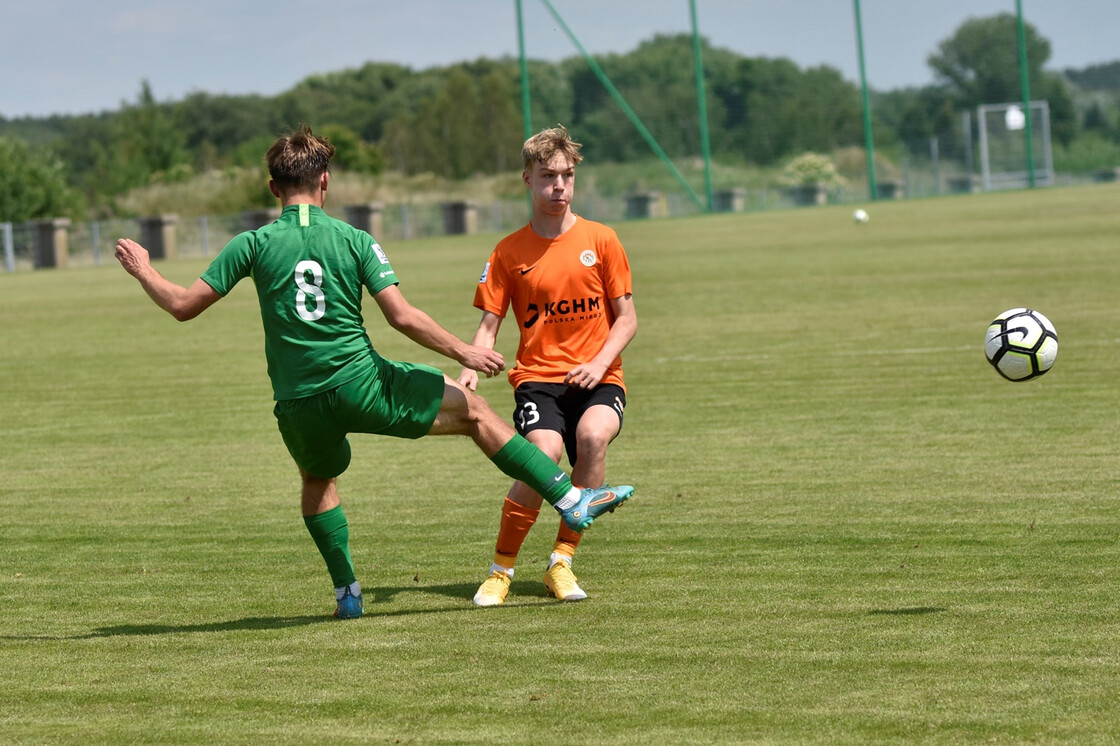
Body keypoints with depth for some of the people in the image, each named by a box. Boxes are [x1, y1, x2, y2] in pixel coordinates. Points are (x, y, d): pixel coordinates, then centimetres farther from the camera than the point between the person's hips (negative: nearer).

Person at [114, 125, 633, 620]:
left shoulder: (253, 245, -2)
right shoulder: (354, 241, -3)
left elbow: (183, 306, 0)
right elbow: (401, 317, -8)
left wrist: (142, 270, 18)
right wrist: (463, 352, 3)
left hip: (299, 405, 2)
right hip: (362, 384, -2)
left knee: (318, 480, 33)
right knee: (473, 412, 12)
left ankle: (347, 592, 28)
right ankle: (571, 500, 9)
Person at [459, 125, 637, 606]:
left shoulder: (600, 240, 6)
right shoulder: (510, 252, 7)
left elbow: (626, 318, 7)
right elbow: (489, 324, 6)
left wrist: (599, 362, -10)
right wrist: (470, 368, -14)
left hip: (597, 378, 0)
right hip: (537, 376, 0)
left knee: (593, 434, -33)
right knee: (545, 450, -29)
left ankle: (562, 561, -18)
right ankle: (501, 568, -11)